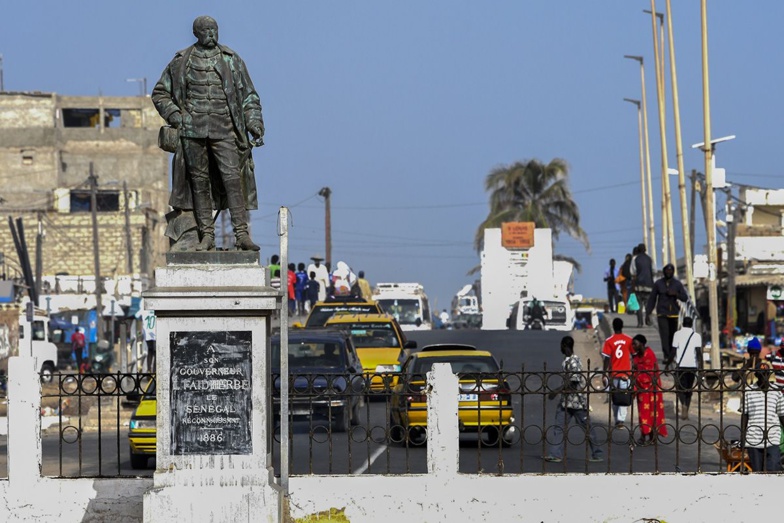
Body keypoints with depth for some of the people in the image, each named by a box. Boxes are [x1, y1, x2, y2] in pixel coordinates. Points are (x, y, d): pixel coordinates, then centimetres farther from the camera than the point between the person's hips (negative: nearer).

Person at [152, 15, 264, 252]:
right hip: (193, 130, 1)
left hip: (224, 131, -1)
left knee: (233, 178, -12)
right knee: (199, 182, 1)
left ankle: (241, 234, -14)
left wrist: (254, 124, 1)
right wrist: (174, 116, 2)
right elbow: (160, 93, 17)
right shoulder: (181, 61, 10)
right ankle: (206, 235, 6)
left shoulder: (231, 60, 10)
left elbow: (249, 95, 13)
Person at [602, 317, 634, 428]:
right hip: (626, 373, 0)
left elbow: (606, 359, -8)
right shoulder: (629, 340, -1)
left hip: (613, 374, 0)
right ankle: (621, 419, -16)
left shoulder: (609, 341, -6)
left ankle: (616, 420, 16)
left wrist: (605, 374, -2)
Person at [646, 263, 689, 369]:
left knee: (672, 336, 3)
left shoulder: (678, 284, 9)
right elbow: (652, 299, 9)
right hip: (662, 314, -2)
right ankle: (666, 356, -21)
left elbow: (685, 298, 5)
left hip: (674, 314, 2)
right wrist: (648, 313, 3)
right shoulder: (658, 284, 7)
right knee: (664, 335, -15)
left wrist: (675, 294, -13)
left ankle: (671, 358, 12)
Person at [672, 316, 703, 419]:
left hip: (680, 365, -2)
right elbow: (699, 352, -6)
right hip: (692, 365, 2)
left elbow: (673, 351, -1)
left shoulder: (677, 334, -1)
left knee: (680, 387, 1)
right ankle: (686, 412, 16)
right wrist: (701, 367, -3)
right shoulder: (696, 336, 1)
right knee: (689, 388, 14)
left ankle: (683, 406, -26)